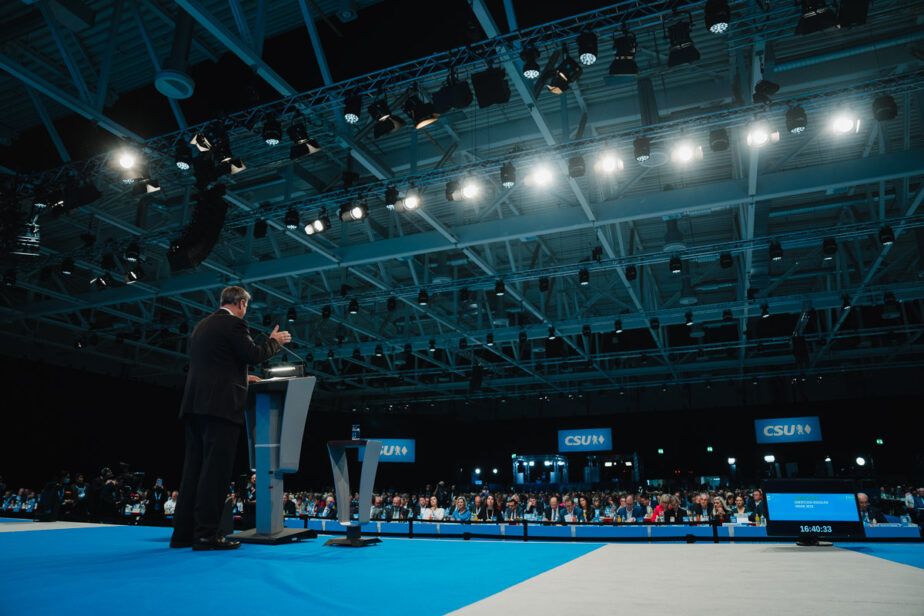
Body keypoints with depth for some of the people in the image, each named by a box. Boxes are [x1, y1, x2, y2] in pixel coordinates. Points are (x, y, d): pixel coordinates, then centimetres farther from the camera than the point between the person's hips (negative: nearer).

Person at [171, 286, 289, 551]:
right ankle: (206, 533, -6)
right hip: (220, 405, -9)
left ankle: (183, 532, 13)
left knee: (194, 468, 10)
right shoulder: (234, 324, -5)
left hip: (195, 405, 9)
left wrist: (241, 377, 31)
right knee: (215, 469, -7)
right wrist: (275, 341, 6)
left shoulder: (201, 326, 22)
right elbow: (254, 355, -11)